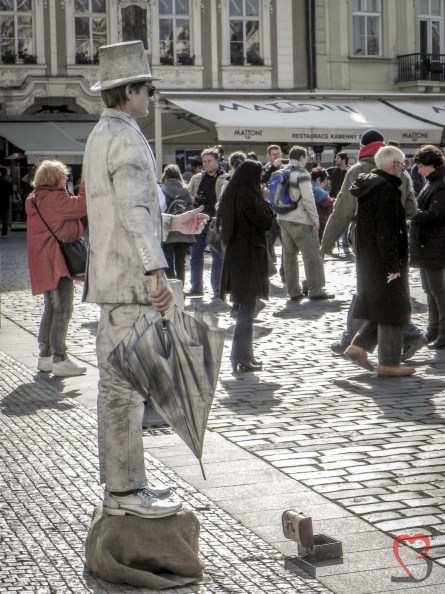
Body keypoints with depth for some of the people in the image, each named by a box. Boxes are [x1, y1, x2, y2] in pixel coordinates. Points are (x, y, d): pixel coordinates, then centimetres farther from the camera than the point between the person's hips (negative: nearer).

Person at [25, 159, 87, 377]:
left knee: (51, 310, 16)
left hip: (45, 263, 10)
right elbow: (82, 206, -21)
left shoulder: (36, 200, 16)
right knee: (63, 310, -9)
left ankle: (45, 356, 20)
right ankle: (59, 360, -11)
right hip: (56, 261, -10)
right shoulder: (54, 198, -15)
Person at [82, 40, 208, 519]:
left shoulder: (100, 135, 18)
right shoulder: (126, 138, -13)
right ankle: (124, 492, -3)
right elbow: (133, 210, -24)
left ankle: (123, 481, 24)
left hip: (112, 279, 11)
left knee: (117, 384, 14)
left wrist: (172, 223, 29)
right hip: (130, 281, -11)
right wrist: (157, 271, -29)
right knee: (126, 385, -7)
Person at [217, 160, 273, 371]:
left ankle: (245, 353, 22)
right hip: (250, 256, -9)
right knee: (247, 307, -4)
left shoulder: (231, 195, 9)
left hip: (234, 256, 9)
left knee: (244, 306, 16)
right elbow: (265, 221, -16)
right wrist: (264, 201, -1)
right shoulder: (248, 196, -17)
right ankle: (241, 356, -4)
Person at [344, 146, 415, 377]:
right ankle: (389, 363, 5)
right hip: (384, 261, -9)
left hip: (368, 260, 9)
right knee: (391, 309, -1)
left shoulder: (368, 186, 12)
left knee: (378, 306, 19)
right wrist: (393, 266, -21)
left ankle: (358, 346, 14)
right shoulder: (387, 189, -18)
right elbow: (386, 232, -23)